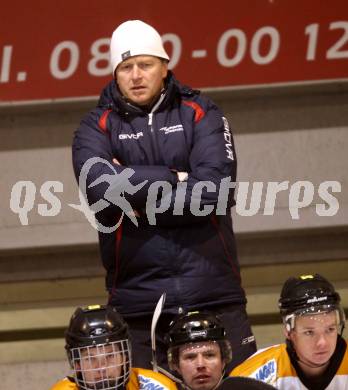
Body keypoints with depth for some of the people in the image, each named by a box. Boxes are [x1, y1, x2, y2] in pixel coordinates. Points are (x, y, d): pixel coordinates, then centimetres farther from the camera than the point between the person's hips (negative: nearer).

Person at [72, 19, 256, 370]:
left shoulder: (199, 114, 7)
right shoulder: (97, 127, 8)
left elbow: (215, 190, -8)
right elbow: (99, 186, -12)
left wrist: (139, 202, -8)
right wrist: (175, 177, -9)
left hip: (213, 294, 0)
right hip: (136, 298, 0)